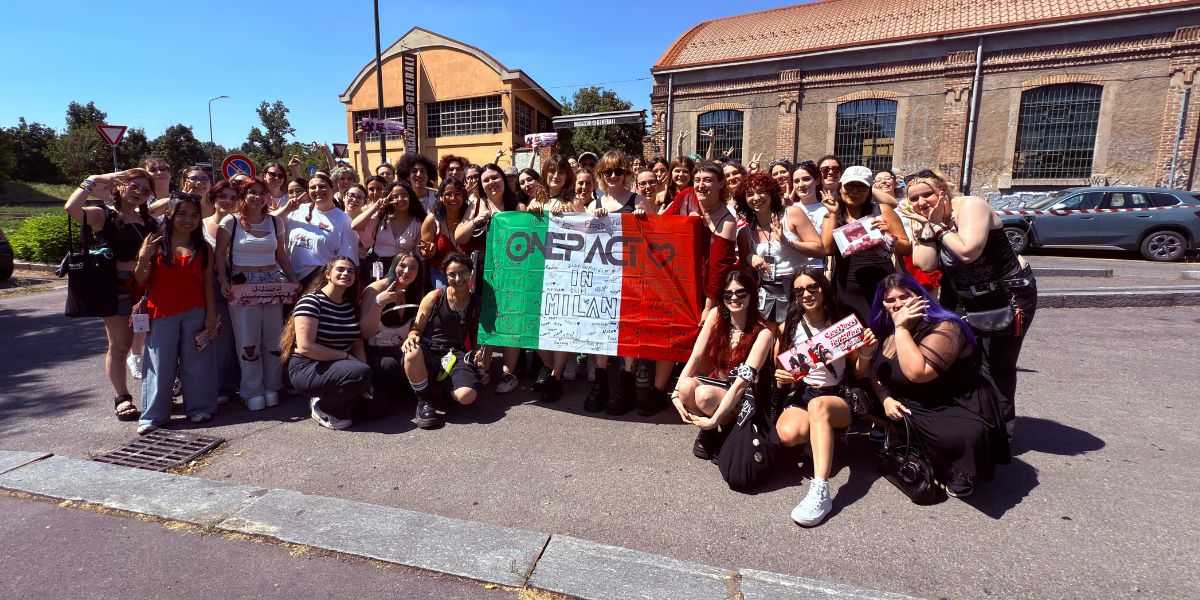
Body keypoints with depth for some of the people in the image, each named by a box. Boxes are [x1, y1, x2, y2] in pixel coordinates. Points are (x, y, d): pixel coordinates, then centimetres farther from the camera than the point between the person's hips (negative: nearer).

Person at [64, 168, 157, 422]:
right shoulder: (105, 215, -2)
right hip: (118, 289, -4)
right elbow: (71, 208, -22)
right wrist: (93, 181, -14)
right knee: (119, 346, 5)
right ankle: (122, 397, 17)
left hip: (146, 287, 4)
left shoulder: (149, 220, 11)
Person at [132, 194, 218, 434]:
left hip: (195, 313, 1)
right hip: (162, 313, -1)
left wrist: (211, 315, -2)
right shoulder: (155, 242, 1)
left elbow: (208, 283, 3)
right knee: (160, 363, 5)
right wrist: (143, 259, -16)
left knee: (195, 361, 8)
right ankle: (153, 415, 14)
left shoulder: (203, 247, 5)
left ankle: (199, 407, 20)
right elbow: (142, 281, 3)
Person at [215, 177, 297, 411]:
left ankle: (272, 388, 15)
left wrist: (293, 279, 2)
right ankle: (253, 392, 10)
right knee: (248, 341, -1)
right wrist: (224, 280, -12)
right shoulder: (231, 221, 1)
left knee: (274, 339, 3)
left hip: (273, 283, 3)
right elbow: (220, 254, 0)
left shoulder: (275, 222, 10)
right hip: (242, 285, -2)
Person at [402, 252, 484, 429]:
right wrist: (411, 337, -18)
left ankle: (443, 386, 10)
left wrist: (480, 351, -3)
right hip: (429, 350, 0)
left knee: (467, 396, -30)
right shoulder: (434, 297, 2)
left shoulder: (477, 303, 8)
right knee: (412, 353, -40)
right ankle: (424, 401, -12)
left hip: (457, 354, 1)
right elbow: (417, 329, 5)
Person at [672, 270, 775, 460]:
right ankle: (707, 430, -2)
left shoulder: (763, 334, -18)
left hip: (743, 398, -4)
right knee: (687, 386, -30)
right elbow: (695, 357, -10)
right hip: (716, 384, 4)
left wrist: (714, 419, -30)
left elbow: (742, 382, -24)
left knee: (705, 394, -35)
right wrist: (676, 393, -23)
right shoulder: (716, 316, -5)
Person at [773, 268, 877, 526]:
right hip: (799, 396, 1)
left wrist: (866, 353, -11)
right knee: (788, 434, -34)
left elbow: (858, 374, 10)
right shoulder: (788, 328, 6)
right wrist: (780, 380, -13)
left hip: (838, 398, -1)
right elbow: (779, 375, 10)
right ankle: (816, 441, 2)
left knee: (818, 405, -40)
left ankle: (820, 492, -44)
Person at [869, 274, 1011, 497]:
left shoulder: (944, 328, -20)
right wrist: (885, 398, -11)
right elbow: (876, 371, 8)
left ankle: (959, 473, 2)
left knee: (959, 437, -33)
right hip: (910, 407, 7)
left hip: (957, 409, -7)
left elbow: (917, 372, -35)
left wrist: (901, 328, -29)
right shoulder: (886, 330, 1)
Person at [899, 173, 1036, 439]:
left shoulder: (970, 206, -20)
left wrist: (937, 225, -27)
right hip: (966, 300, 6)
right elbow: (925, 264, -17)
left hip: (1010, 295, -6)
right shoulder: (925, 220, -3)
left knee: (1000, 365, 4)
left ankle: (1002, 429, 20)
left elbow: (968, 252, -35)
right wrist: (926, 227, -21)